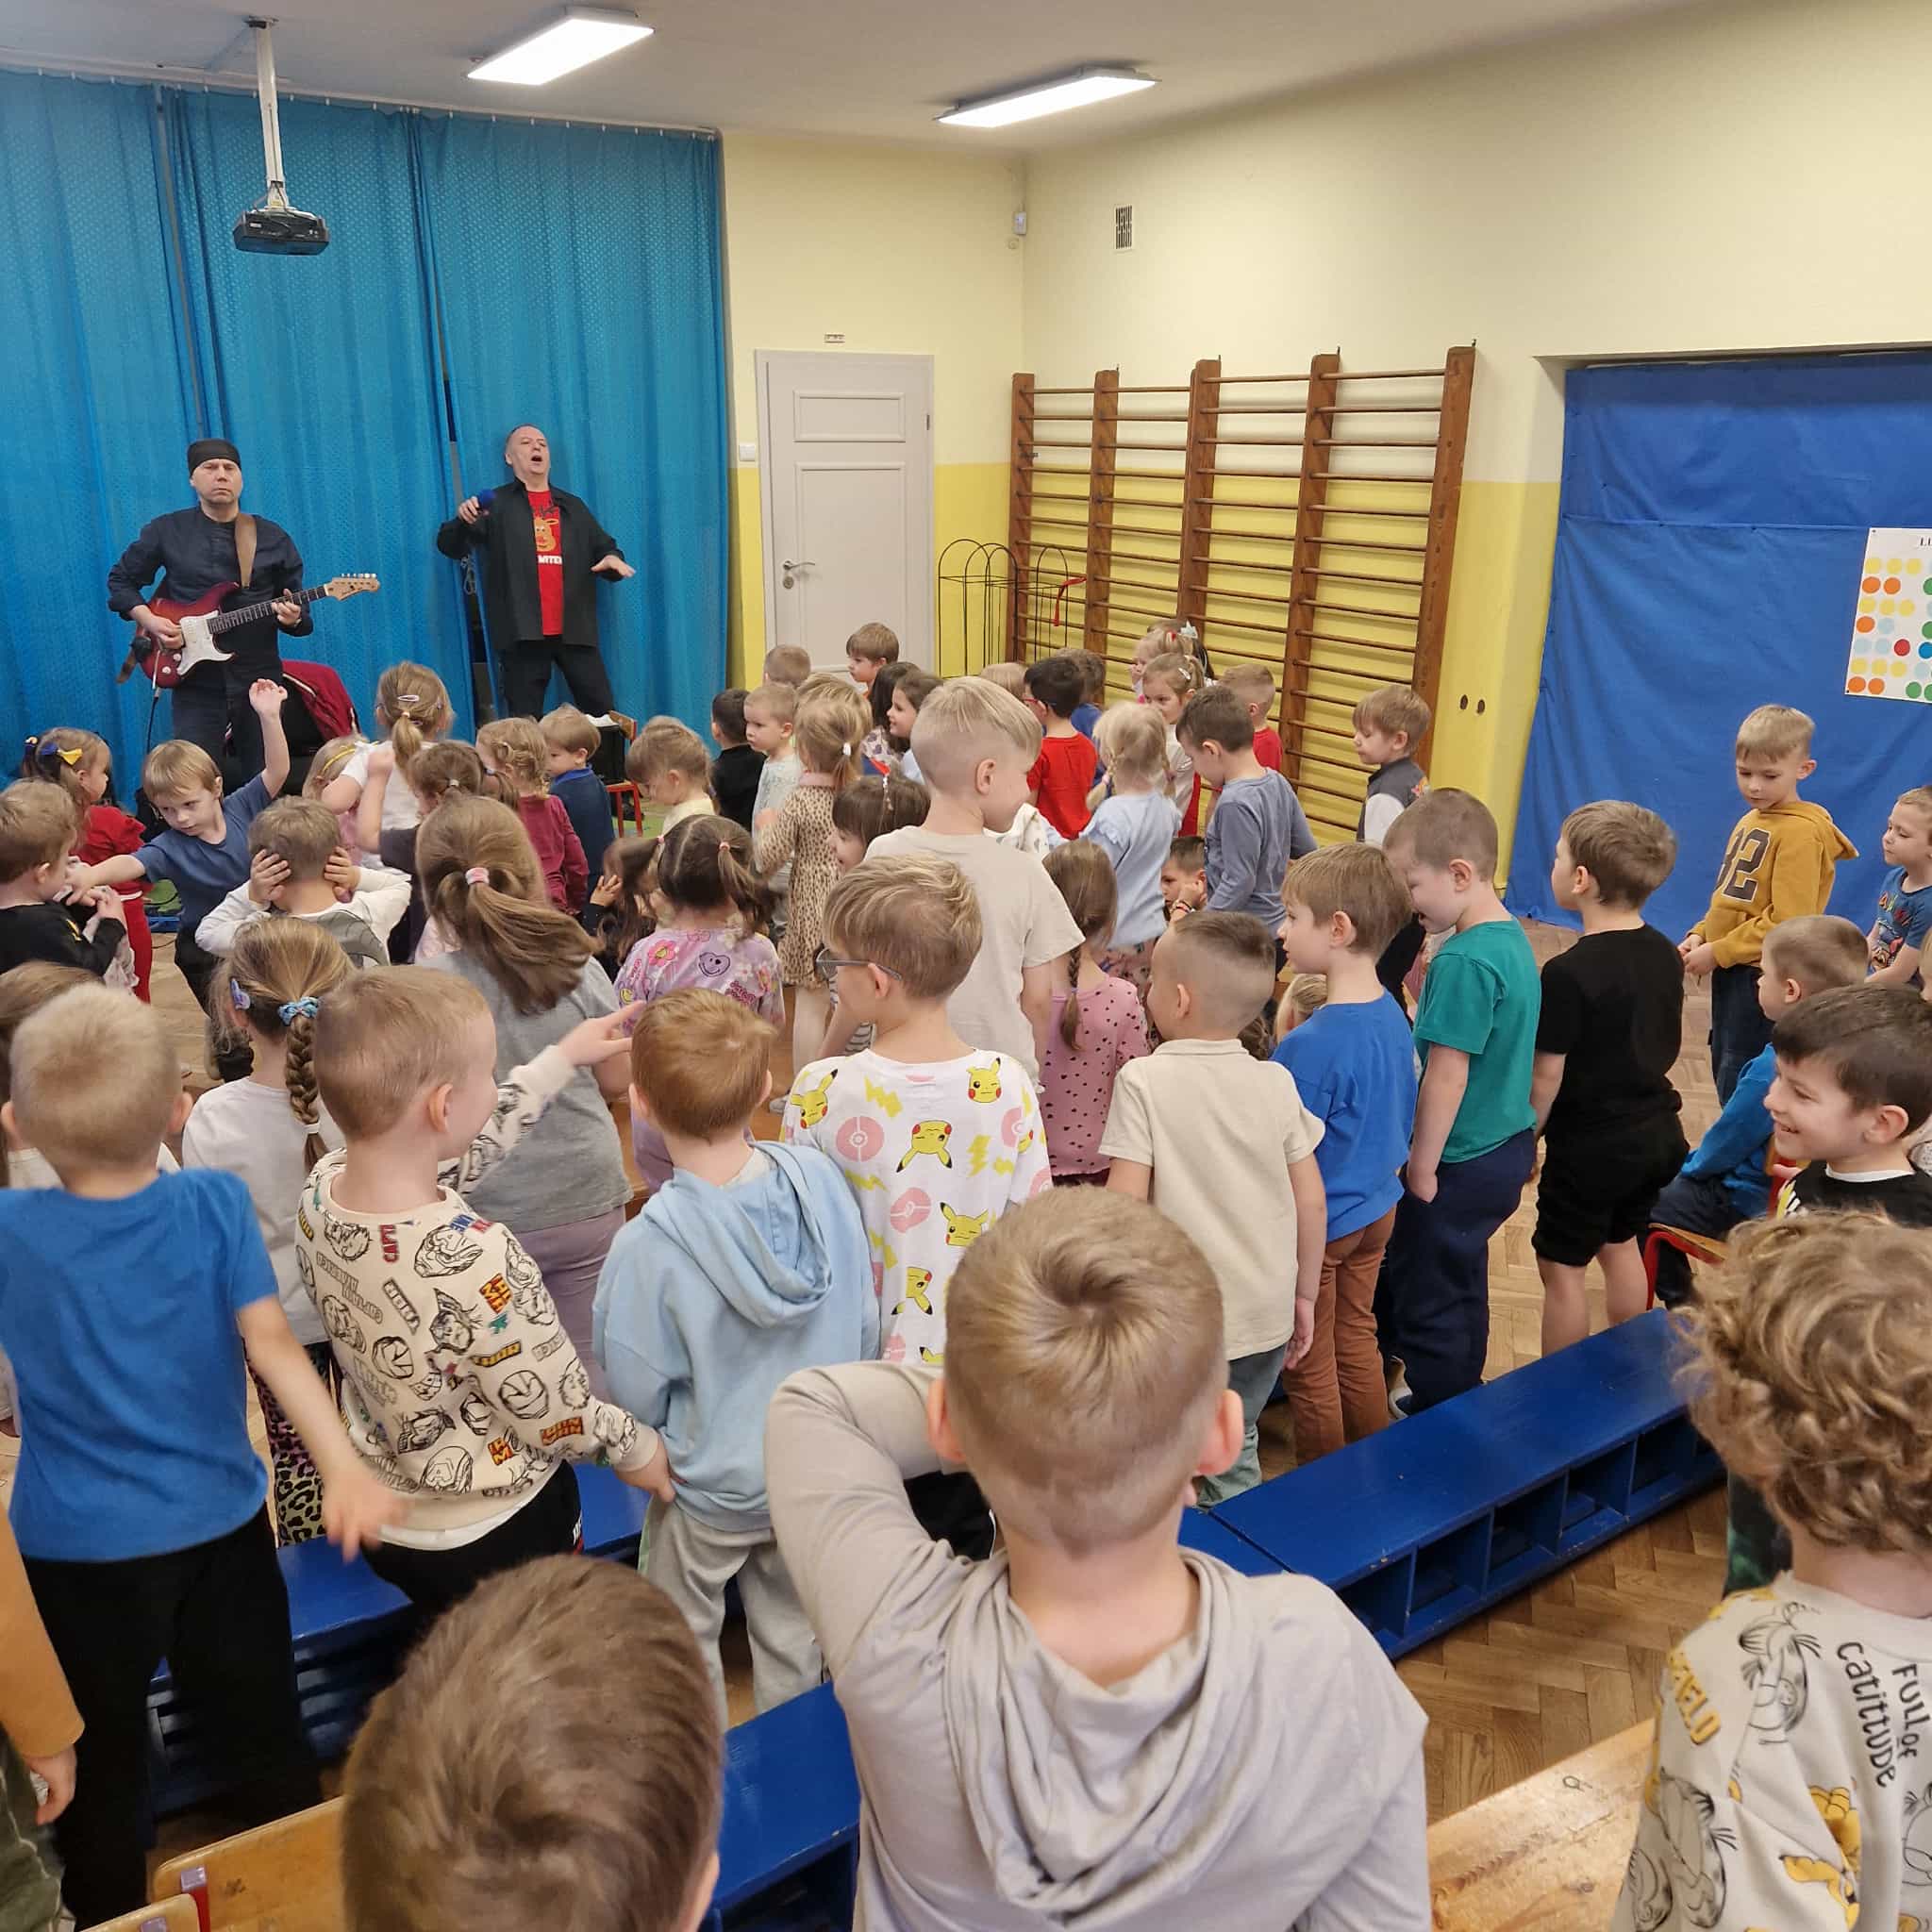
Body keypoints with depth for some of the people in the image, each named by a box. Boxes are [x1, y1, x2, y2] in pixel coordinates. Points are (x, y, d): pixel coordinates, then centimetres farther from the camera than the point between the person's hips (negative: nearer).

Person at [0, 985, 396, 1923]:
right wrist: (343, 1468, -24)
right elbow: (271, 1341, -22)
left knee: (99, 1765, 20)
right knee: (264, 1737, 21)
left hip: (79, 1544, -1)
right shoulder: (217, 1204, -16)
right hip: (219, 1522, 1)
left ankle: (108, 1910, 40)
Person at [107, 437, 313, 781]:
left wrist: (293, 618, -15)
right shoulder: (167, 531, 5)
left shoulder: (273, 538, 6)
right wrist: (149, 620, -3)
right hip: (195, 679, -1)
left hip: (259, 678, 1)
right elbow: (121, 581, 14)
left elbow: (299, 614, 8)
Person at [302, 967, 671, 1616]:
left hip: (383, 1513, 6)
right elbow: (556, 1416, -24)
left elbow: (461, 1147, 3)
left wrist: (560, 1060, 11)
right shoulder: (480, 1262, -38)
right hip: (497, 1532, -6)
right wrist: (636, 1447, -3)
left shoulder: (320, 1192, -16)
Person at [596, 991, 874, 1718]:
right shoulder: (822, 1178, -19)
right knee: (792, 1636, 27)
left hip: (710, 1494, -4)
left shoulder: (648, 1247, -31)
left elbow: (638, 1393, -17)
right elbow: (866, 1325, -7)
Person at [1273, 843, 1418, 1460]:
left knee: (1310, 1370, 12)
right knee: (1357, 1342, 24)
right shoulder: (1392, 1015, -4)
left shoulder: (1310, 1044, -30)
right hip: (1377, 1211, 8)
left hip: (1316, 1223, -8)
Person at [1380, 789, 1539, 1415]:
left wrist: (1422, 1168, -15)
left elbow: (1447, 1076, -23)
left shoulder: (1465, 960, -25)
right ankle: (1457, 1400, 41)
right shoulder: (1514, 940, 3)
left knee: (1426, 1300, 8)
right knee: (1462, 1289, 24)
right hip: (1506, 1149, 9)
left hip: (1461, 1165, -9)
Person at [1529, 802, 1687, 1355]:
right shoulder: (1665, 956, -1)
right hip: (1657, 1133, 8)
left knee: (1561, 1267, 6)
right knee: (1621, 1246, 24)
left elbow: (1546, 1077, -18)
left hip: (1590, 1146, -8)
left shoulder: (1569, 973, -24)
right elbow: (1665, 1050, 10)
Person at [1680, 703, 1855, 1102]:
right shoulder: (1750, 821, 10)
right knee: (1724, 1073, 19)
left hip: (1763, 978, -9)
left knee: (1741, 1088, -2)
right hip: (1731, 970, 9)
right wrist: (1700, 935, 3)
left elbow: (1786, 922, -21)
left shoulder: (1800, 833, -17)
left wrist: (1717, 952, -18)